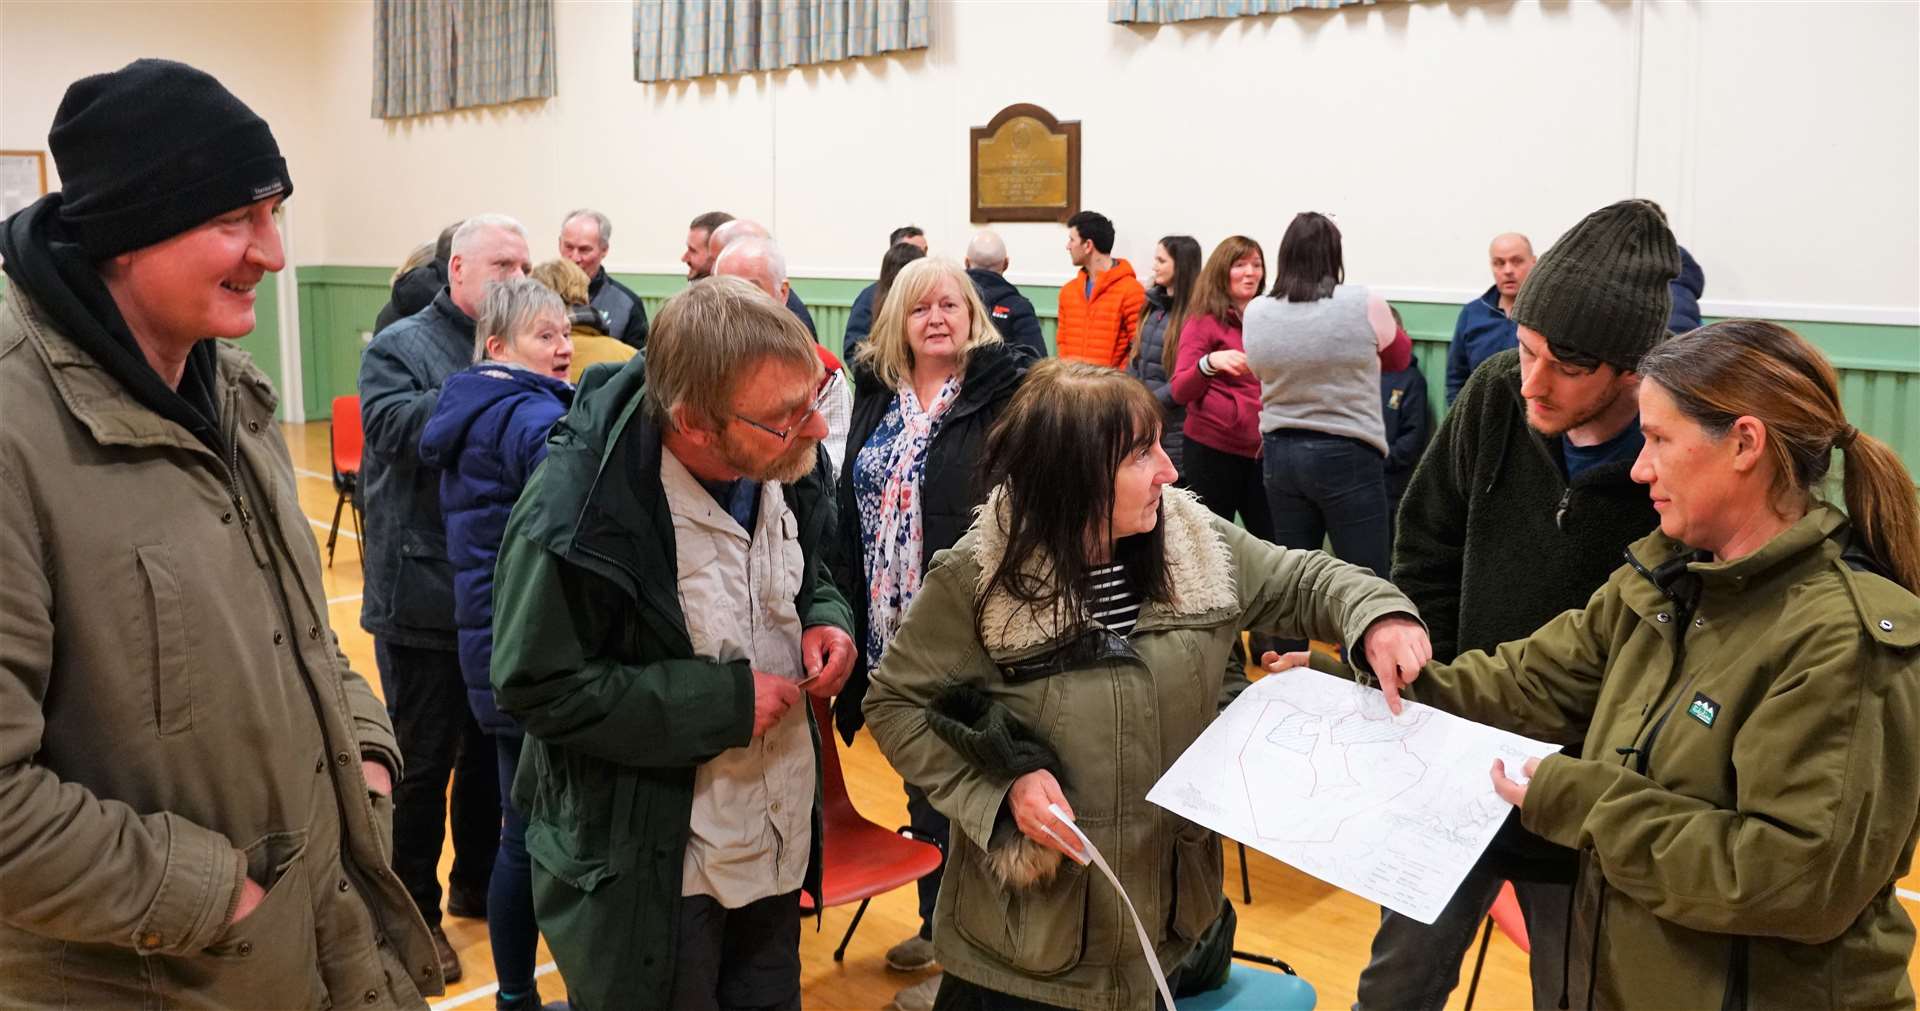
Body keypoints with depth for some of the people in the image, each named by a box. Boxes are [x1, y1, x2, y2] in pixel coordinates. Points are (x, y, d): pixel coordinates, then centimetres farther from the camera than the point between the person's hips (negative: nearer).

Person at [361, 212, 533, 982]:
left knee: (494, 747, 18)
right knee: (424, 761, 7)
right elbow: (399, 428, -24)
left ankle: (477, 884, 37)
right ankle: (415, 912, 23)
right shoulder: (399, 347, -5)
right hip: (424, 594, -5)